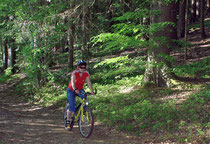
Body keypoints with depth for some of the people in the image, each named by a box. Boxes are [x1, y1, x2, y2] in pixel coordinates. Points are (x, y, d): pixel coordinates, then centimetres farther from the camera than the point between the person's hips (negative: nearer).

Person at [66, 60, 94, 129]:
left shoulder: (86, 73, -13)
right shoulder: (74, 73, -24)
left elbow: (89, 82, -19)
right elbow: (73, 82, -37)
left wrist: (92, 91, -32)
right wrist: (75, 89, -55)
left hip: (80, 90, 3)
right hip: (71, 90, -3)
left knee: (84, 97, -29)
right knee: (72, 105, -12)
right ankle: (68, 122, 0)